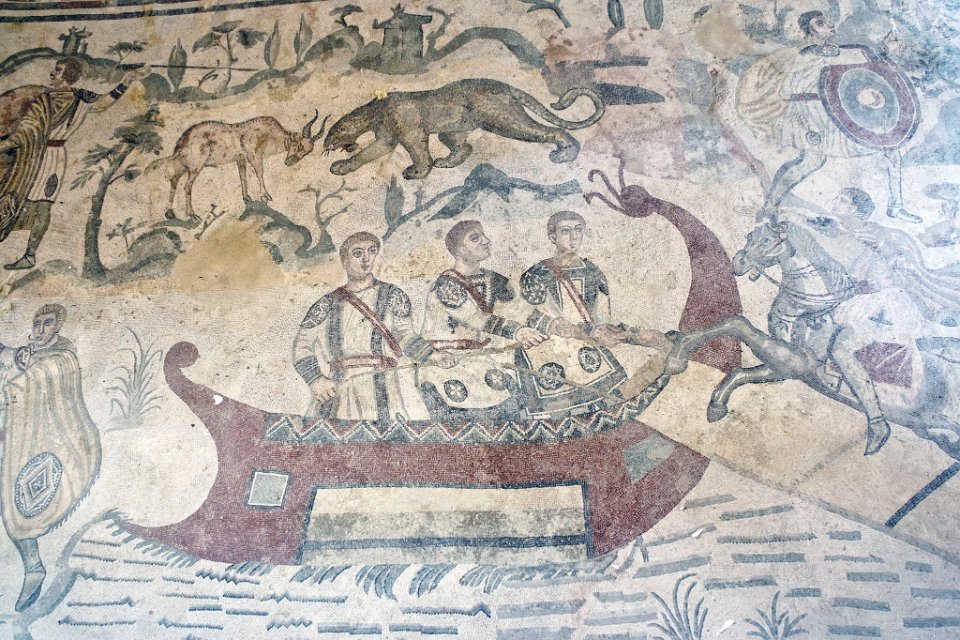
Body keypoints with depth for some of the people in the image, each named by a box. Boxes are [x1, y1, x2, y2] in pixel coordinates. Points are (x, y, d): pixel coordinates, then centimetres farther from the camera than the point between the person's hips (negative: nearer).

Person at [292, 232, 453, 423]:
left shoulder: (392, 295, 9)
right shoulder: (328, 304, 10)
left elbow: (404, 335, 7)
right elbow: (302, 344, 11)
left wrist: (431, 355, -9)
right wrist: (315, 379, -2)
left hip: (386, 390, -1)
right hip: (337, 391, 1)